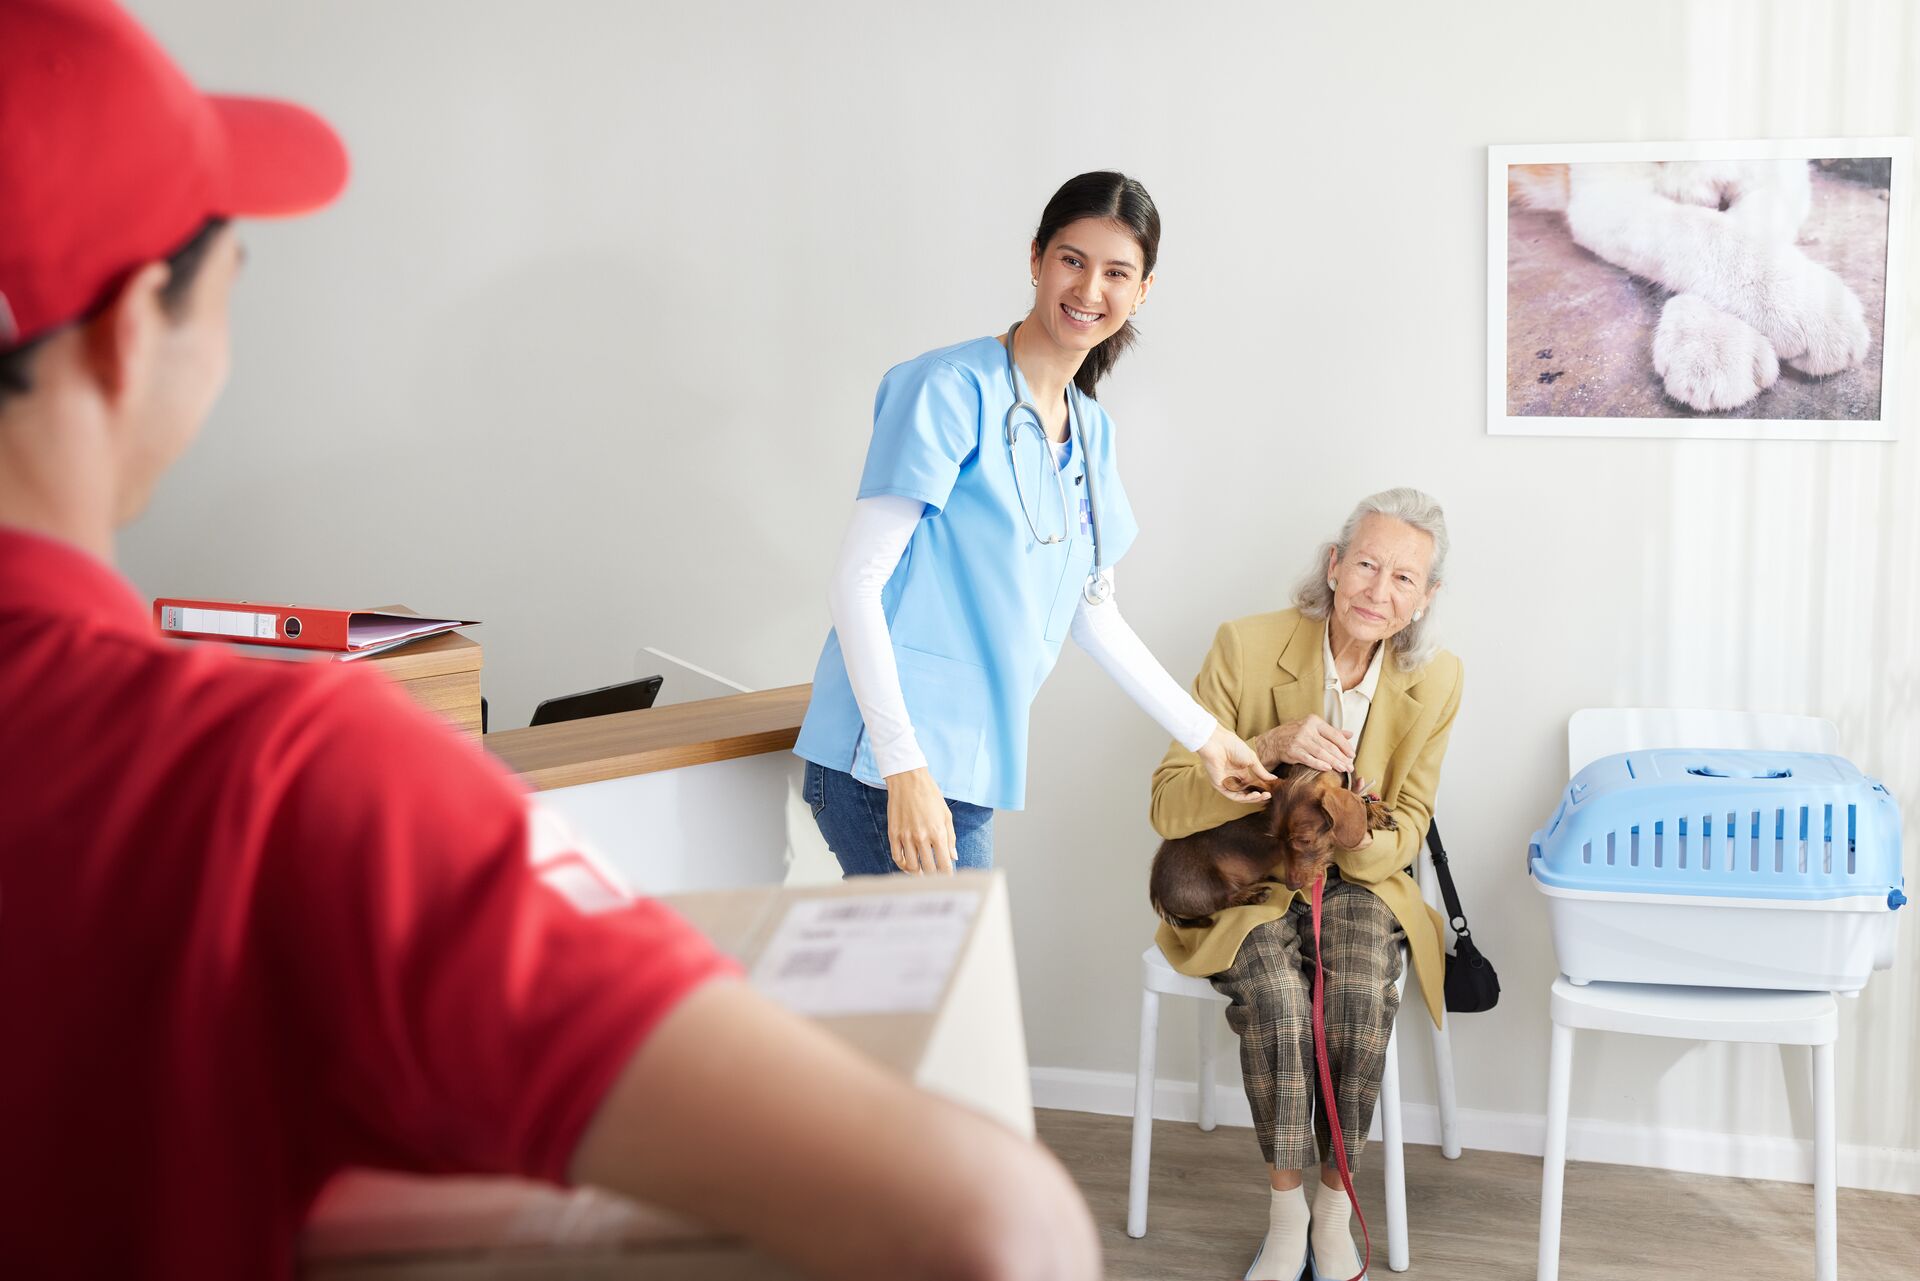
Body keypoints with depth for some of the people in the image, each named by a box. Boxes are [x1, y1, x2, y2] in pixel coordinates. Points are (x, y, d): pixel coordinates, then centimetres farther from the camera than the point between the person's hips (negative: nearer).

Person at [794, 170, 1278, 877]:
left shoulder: (1093, 433, 15)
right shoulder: (953, 388, -9)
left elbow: (1094, 615, 24)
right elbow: (857, 582, -14)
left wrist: (1205, 736, 25)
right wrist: (906, 768, -22)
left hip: (967, 764, 8)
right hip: (890, 765, -7)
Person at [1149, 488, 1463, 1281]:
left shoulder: (1435, 681, -5)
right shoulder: (1246, 647, -14)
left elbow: (1406, 830, 2)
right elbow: (1168, 806, -14)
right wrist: (1267, 748, -30)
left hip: (1357, 883, 2)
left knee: (1363, 992, -30)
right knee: (1273, 992, -32)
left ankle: (1334, 1205, -11)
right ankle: (1285, 1207, -13)